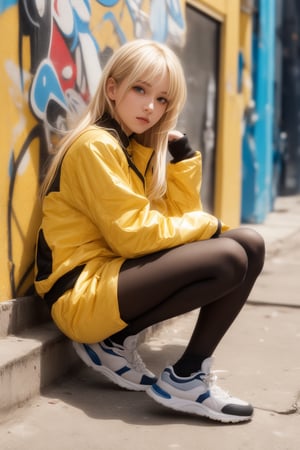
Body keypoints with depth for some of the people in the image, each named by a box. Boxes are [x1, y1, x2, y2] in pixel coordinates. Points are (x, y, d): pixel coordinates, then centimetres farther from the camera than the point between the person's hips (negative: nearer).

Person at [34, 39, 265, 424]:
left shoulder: (139, 147, 13)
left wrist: (181, 151, 0)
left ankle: (191, 373, -2)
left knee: (250, 244, 0)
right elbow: (134, 235, -20)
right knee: (228, 259, -24)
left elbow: (179, 217, 7)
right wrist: (209, 225, -7)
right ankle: (116, 339, -8)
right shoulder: (95, 146, -14)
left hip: (120, 276, 9)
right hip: (83, 293, -9)